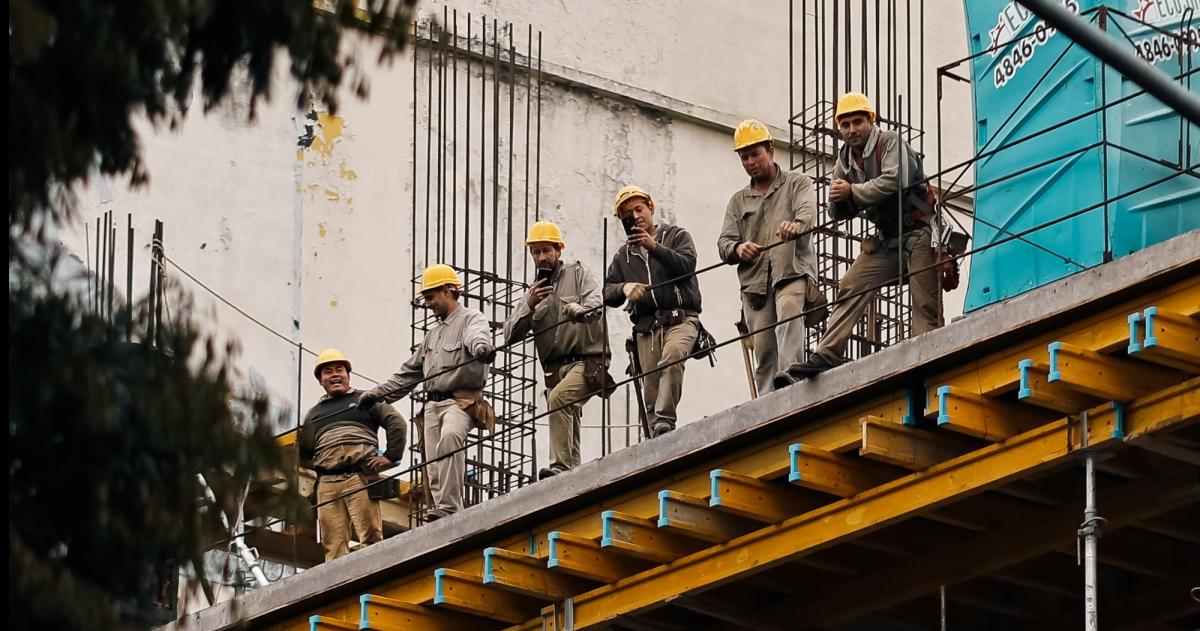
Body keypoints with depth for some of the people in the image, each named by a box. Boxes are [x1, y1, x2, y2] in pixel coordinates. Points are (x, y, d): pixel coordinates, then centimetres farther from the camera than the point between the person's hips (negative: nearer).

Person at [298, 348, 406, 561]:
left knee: (371, 539, -13)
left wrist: (390, 456, -3)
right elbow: (304, 454, 25)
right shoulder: (315, 413, 27)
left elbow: (396, 423, 8)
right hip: (327, 484, 4)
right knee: (333, 547, -5)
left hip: (360, 478, -4)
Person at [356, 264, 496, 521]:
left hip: (461, 401, -9)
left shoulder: (471, 320, 1)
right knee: (435, 470, -2)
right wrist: (378, 393, 31)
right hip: (433, 404, 9)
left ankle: (448, 507, -40)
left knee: (450, 437, -36)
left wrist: (482, 347, -49)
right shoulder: (435, 334, 27)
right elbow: (410, 372, 34)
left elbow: (477, 336, -25)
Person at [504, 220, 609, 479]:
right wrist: (529, 306, -9)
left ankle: (561, 466, -36)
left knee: (558, 397, -31)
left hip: (586, 361, -7)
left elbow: (596, 304, -16)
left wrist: (580, 310, -40)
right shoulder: (533, 292, 18)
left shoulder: (578, 274, 5)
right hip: (555, 368, 7)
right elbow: (510, 335, 8)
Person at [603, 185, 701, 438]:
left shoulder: (676, 236, 12)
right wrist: (625, 288, -7)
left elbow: (687, 264, -6)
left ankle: (664, 422, -41)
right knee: (651, 389, -4)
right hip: (646, 326, 4)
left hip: (680, 318, -4)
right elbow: (608, 293, 15)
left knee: (672, 354, -34)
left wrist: (655, 248, -15)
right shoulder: (623, 255, 23)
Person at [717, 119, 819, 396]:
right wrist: (737, 249, -12)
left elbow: (808, 210, -9)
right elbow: (724, 241, 14)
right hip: (754, 280, 4)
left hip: (792, 272, -4)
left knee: (789, 311, -32)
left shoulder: (797, 184, 13)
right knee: (763, 350, -3)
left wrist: (796, 225, -35)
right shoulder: (738, 201, 24)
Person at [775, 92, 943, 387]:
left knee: (925, 302, -12)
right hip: (885, 238, 7)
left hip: (918, 232, -7)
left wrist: (852, 192, -19)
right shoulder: (845, 160, 11)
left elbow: (895, 181, -28)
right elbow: (838, 213, 11)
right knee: (850, 288, -6)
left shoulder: (891, 143, -10)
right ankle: (826, 357, -12)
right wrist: (838, 199, -14)